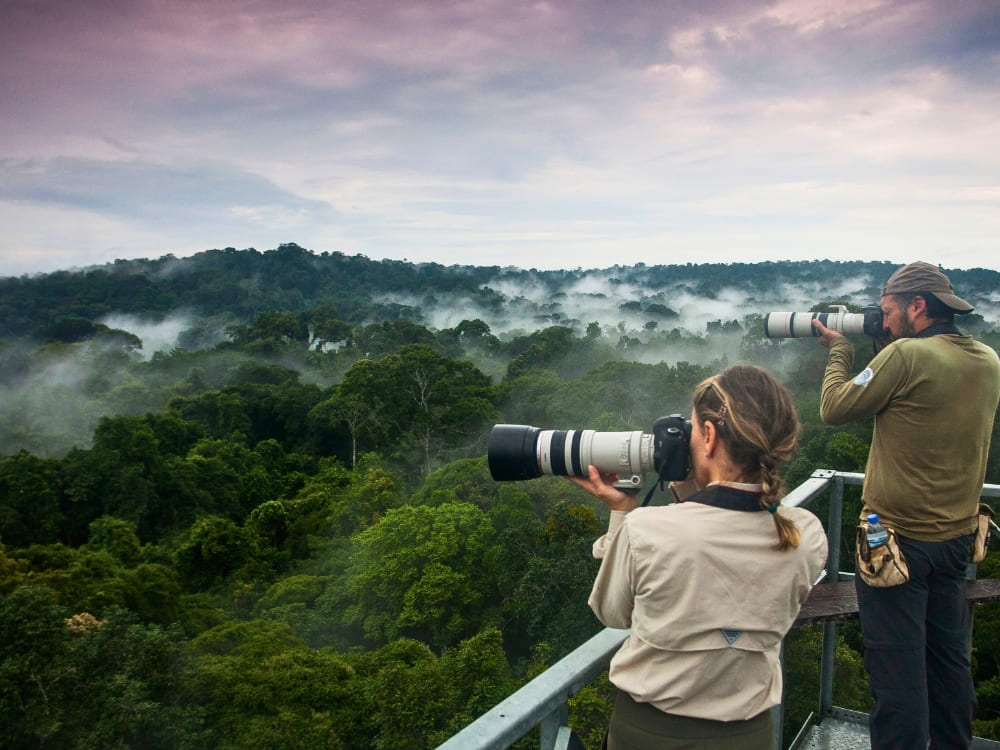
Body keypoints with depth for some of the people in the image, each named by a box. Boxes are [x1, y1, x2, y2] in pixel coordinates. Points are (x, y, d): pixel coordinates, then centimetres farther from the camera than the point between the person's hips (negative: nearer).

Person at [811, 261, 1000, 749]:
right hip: (956, 536, 8)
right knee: (949, 658, 20)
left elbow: (834, 409, -11)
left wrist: (839, 350, 3)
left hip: (900, 536, -8)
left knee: (897, 667, 2)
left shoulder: (907, 355, -20)